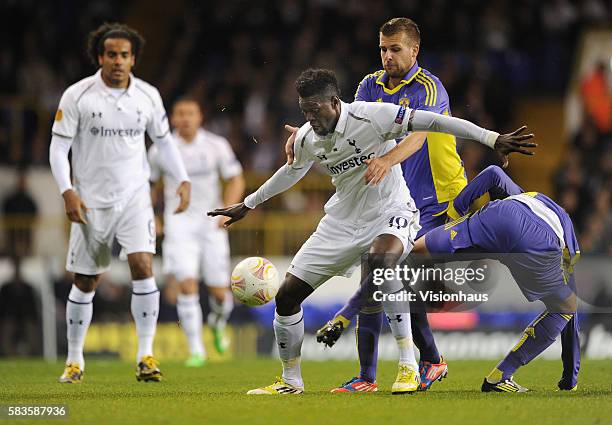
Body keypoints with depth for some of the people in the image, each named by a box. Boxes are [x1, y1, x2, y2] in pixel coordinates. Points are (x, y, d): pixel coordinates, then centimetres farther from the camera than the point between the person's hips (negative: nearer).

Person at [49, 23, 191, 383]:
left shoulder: (148, 96, 1)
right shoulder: (77, 96, -7)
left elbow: (164, 139, 15)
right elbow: (58, 148, -5)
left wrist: (183, 180, 7)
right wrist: (68, 192, -16)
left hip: (135, 196, 1)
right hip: (91, 201, -1)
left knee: (143, 265, -19)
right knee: (86, 283, 6)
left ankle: (146, 355, -15)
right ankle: (75, 360, 21)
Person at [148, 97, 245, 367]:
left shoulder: (216, 146, -2)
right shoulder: (161, 149, -1)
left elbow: (236, 180, 2)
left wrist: (228, 210, -13)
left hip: (212, 223, 1)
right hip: (179, 223, -1)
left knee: (219, 292, 0)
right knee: (187, 284, -17)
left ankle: (218, 323, 36)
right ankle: (196, 349, -11)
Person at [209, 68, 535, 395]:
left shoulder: (370, 117, -21)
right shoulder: (306, 139, -3)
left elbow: (431, 122, -21)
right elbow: (292, 171, 20)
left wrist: (492, 138, -24)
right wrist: (248, 204, 30)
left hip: (390, 212, -6)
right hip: (342, 220, 6)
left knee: (380, 259, -41)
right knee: (287, 295, 0)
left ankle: (408, 365, -33)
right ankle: (290, 381, 21)